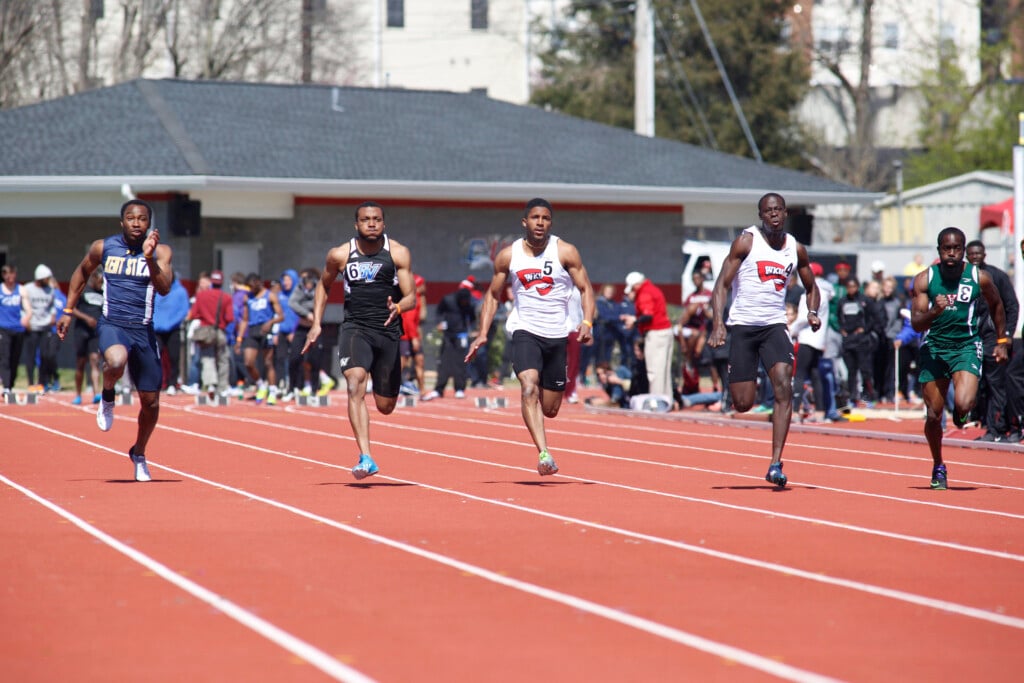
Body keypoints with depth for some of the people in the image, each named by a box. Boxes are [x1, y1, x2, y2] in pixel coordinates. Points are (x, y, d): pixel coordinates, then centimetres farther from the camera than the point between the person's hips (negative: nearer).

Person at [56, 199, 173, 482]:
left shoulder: (160, 252, -1)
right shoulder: (103, 247, 2)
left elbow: (164, 288, -15)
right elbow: (82, 273, 20)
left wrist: (149, 259, -29)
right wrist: (67, 312, 19)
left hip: (143, 330, 2)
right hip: (112, 324, -2)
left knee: (150, 401, 5)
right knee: (116, 362, -37)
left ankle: (139, 454, 32)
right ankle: (107, 398, -2)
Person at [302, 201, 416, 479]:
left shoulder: (398, 253, -2)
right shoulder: (340, 255, 0)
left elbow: (411, 297, -4)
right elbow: (324, 286, 19)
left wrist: (398, 307, -27)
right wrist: (316, 324, 11)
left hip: (388, 331, 1)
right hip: (355, 328, -1)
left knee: (385, 406, 7)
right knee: (355, 385, -27)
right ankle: (365, 458, -34)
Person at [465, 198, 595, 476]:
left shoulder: (565, 252, -3)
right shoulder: (508, 255, 1)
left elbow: (585, 289, -1)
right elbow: (493, 294, 11)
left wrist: (587, 323, -19)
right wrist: (482, 334, 1)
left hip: (557, 335, 0)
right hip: (525, 330, 0)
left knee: (550, 409, 6)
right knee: (529, 388, -26)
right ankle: (543, 453, -32)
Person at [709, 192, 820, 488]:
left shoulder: (796, 249, 7)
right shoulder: (746, 241, -4)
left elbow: (811, 288, 21)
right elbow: (722, 284, -7)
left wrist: (813, 312, -1)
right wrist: (717, 324, -20)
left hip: (775, 325, 2)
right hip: (742, 325, -2)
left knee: (784, 388, -18)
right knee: (743, 404, -4)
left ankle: (775, 465, -18)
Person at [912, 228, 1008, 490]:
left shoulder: (979, 278, -5)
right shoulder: (925, 279, -7)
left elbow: (996, 305, 16)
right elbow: (916, 323, -11)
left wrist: (1002, 341, 17)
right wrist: (934, 312, -31)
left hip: (967, 347, -1)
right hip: (933, 347, 1)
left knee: (963, 404, -23)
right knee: (933, 415, 2)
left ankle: (961, 414, 17)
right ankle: (938, 467, 27)